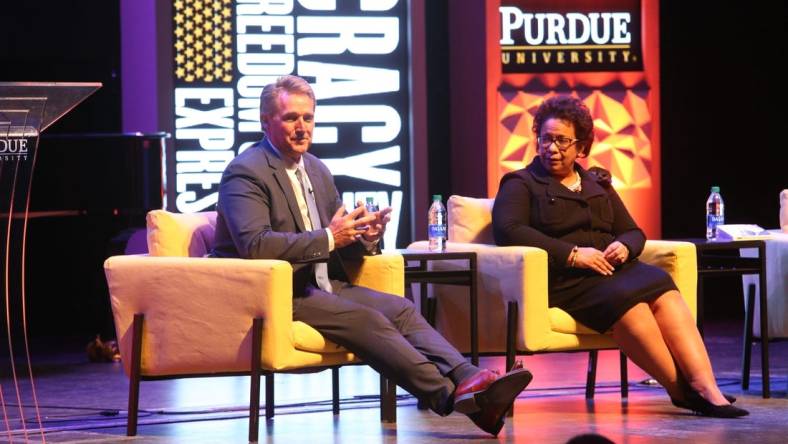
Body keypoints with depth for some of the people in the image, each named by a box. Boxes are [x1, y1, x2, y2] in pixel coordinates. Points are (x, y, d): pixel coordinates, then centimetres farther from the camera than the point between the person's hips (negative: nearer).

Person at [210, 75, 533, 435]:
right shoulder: (245, 173, -9)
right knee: (365, 319, -27)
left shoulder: (316, 169, 17)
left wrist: (366, 234, -6)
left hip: (323, 284, 8)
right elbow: (255, 244, -23)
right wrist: (329, 238, -24)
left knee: (400, 309, -15)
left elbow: (344, 245, 19)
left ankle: (467, 380, -32)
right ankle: (451, 394, -36)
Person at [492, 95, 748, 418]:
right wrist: (572, 254, -15)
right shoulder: (520, 184, 11)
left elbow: (634, 232, 26)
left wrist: (624, 246, -1)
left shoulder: (597, 184, 28)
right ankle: (681, 389, -31)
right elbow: (507, 230, -8)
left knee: (665, 293, -28)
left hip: (612, 269, 5)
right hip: (562, 279, -5)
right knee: (628, 302, -35)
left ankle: (706, 388, -40)